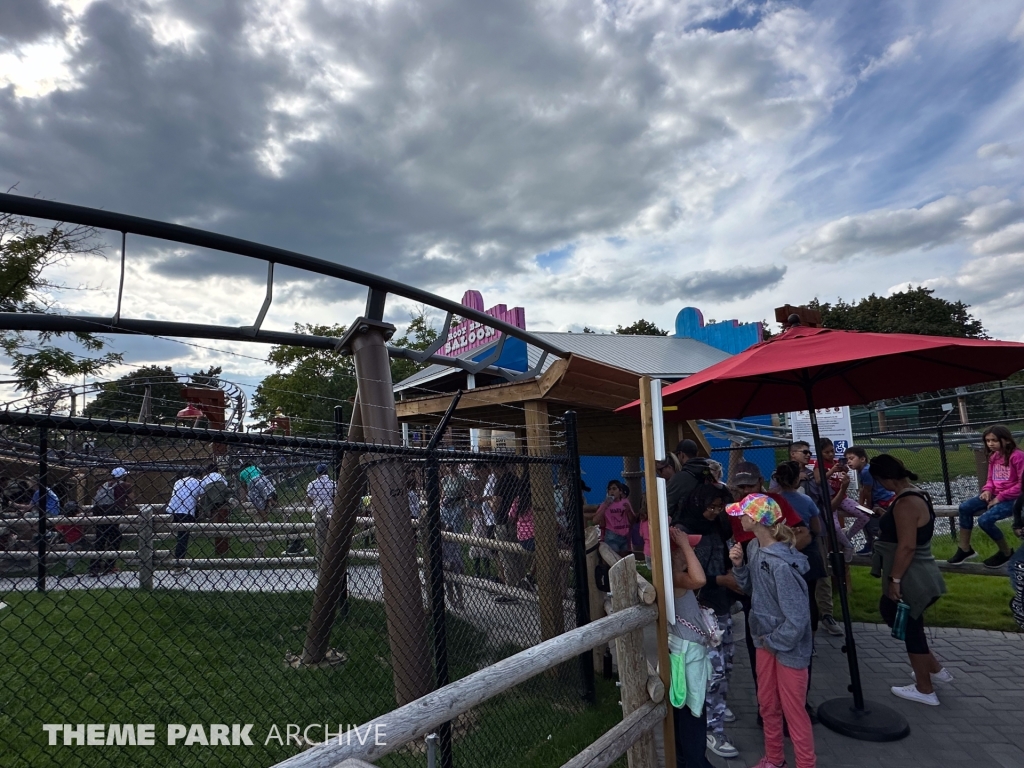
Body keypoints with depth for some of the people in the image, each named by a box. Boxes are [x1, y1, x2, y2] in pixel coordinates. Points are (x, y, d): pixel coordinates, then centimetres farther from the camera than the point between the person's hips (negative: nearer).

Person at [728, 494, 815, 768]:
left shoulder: (781, 564, -32)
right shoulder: (754, 548, -6)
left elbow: (797, 618, -27)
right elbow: (751, 588, 6)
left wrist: (774, 641, -13)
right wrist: (738, 565, -11)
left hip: (789, 646, -8)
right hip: (766, 639, 8)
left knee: (793, 709, 12)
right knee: (767, 703, 22)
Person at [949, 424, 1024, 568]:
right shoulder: (994, 456, 10)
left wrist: (1000, 497, -17)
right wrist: (987, 490, -5)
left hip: (1012, 499, -8)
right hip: (995, 495, 8)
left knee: (985, 520, -25)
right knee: (965, 508, -9)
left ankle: (1006, 553, 3)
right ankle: (965, 549, -1)